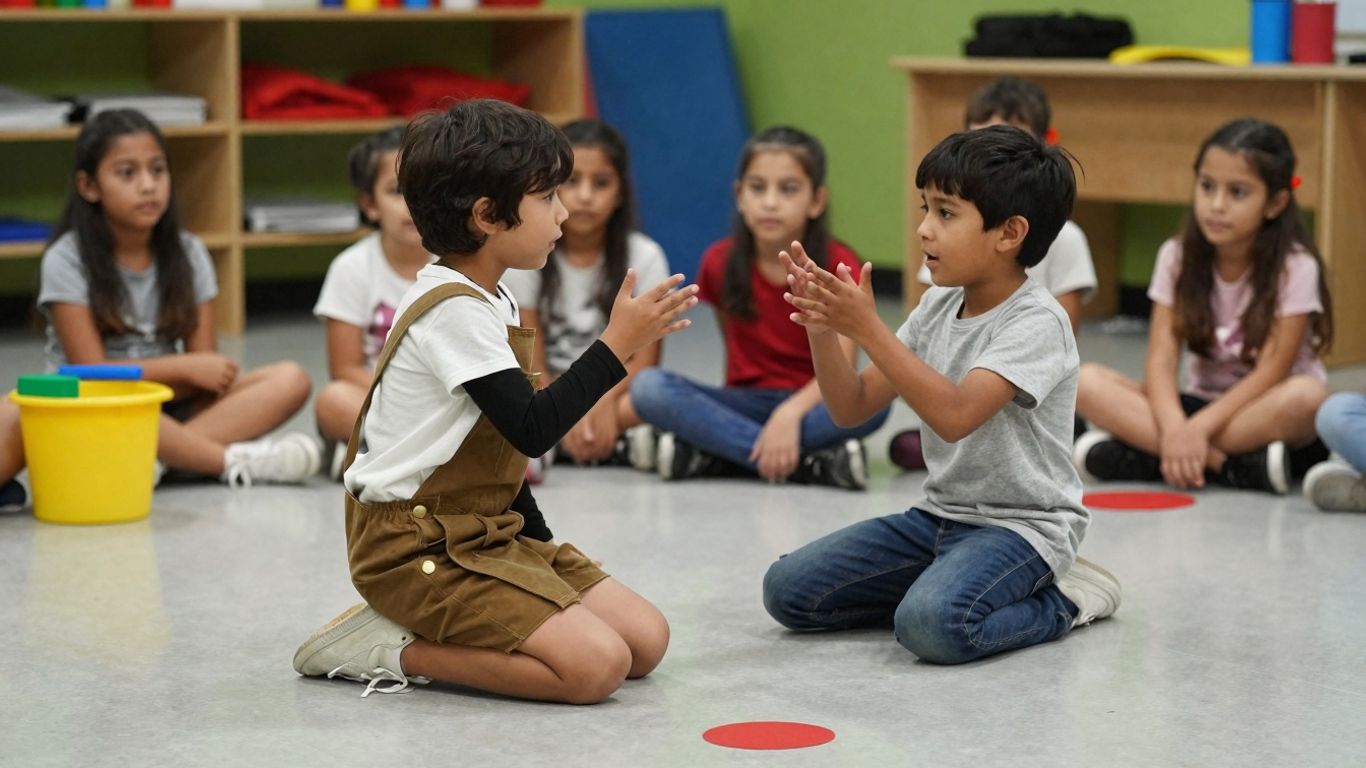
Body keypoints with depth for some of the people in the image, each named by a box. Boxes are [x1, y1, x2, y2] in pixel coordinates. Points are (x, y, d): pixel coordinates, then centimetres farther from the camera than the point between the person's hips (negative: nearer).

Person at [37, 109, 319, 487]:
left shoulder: (187, 253, 7)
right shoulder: (67, 261, -5)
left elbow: (203, 366, 2)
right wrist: (184, 368, -17)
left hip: (170, 409, 5)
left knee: (291, 380, -16)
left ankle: (164, 457, -35)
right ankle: (234, 461, -34)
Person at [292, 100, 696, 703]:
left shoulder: (490, 302, 14)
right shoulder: (452, 311, -17)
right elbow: (532, 428, -22)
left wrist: (541, 547, 19)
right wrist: (615, 346, -17)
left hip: (485, 534, 10)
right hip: (418, 548, -10)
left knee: (647, 640, 0)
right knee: (596, 665, -23)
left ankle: (427, 631, 3)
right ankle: (393, 650, -11)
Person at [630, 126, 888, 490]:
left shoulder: (839, 266, -9)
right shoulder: (720, 262, -2)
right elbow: (734, 341, 10)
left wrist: (791, 413, -36)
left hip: (812, 401, -2)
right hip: (746, 401, 3)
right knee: (648, 386, -26)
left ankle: (715, 454, -30)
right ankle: (811, 462, -32)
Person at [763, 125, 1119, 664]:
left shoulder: (1036, 322, -17)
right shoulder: (938, 307, 6)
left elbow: (955, 414, -32)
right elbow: (853, 407, 6)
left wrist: (867, 328, -32)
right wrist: (822, 326, -12)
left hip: (1020, 524, -8)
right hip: (940, 513, 8)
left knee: (932, 625, -35)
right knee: (787, 588, -4)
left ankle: (1062, 601, -5)